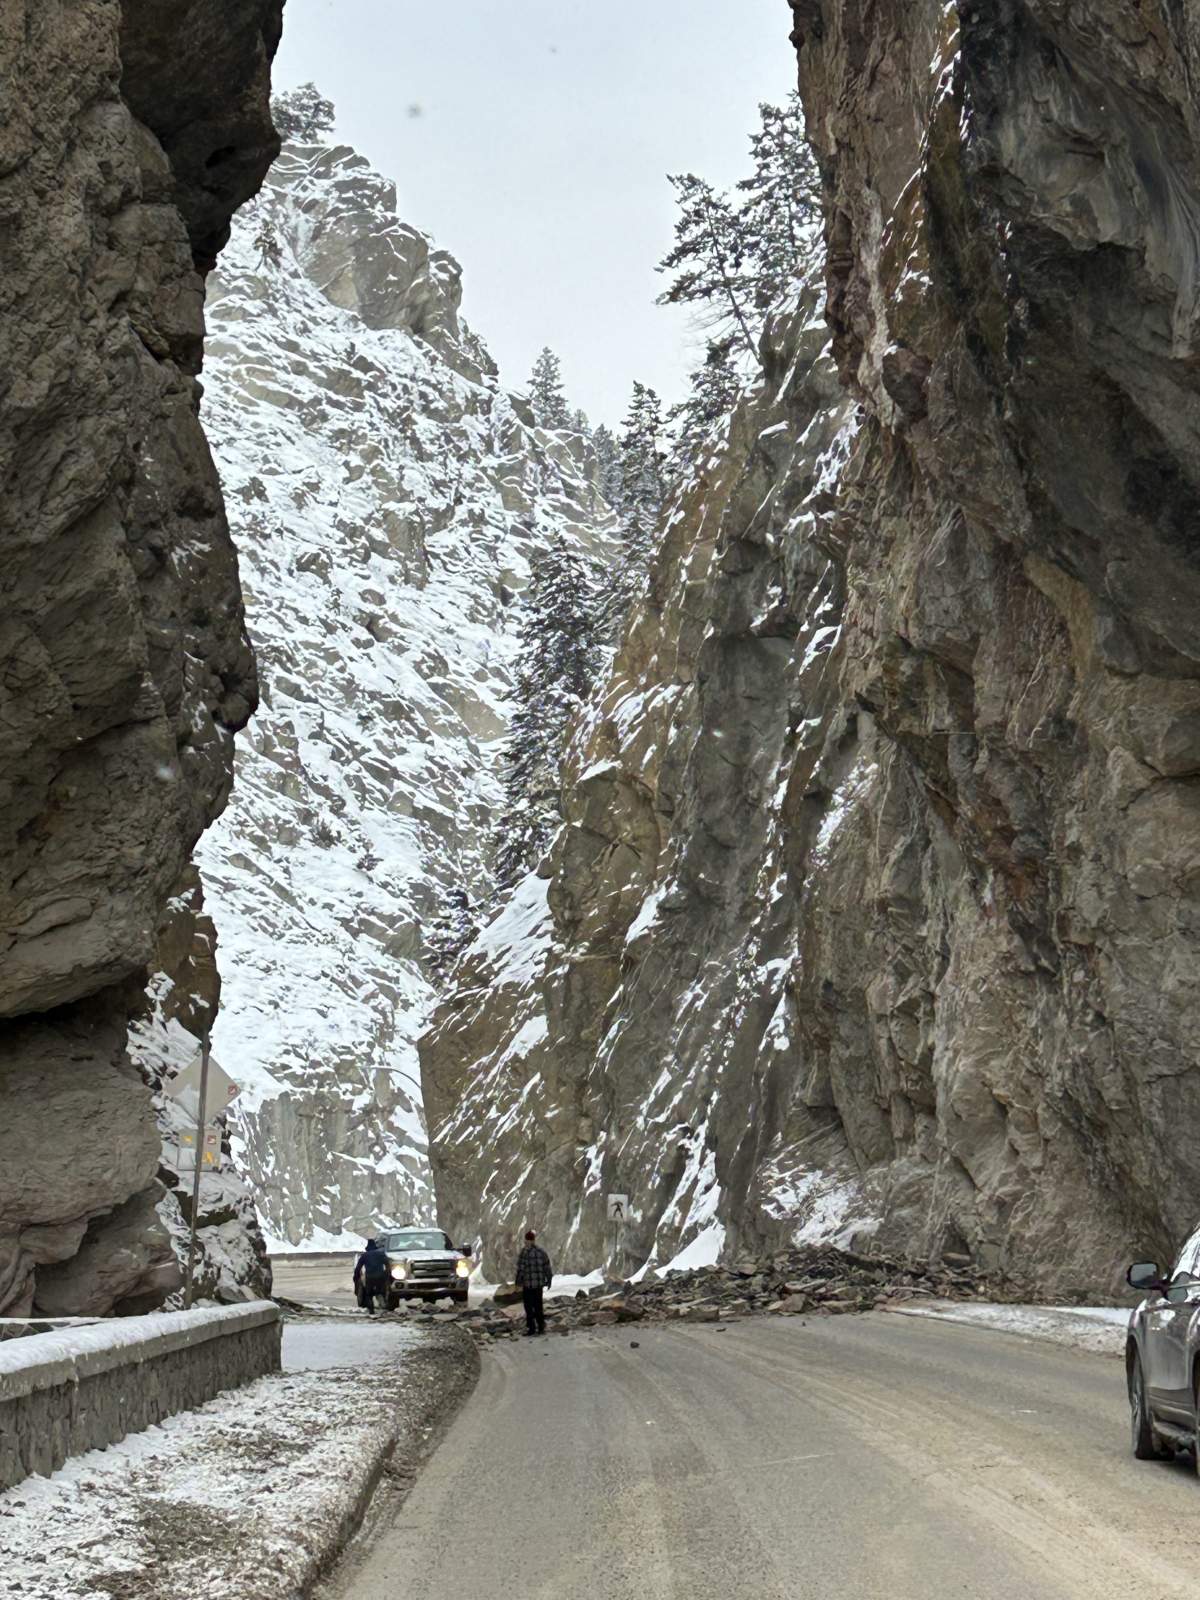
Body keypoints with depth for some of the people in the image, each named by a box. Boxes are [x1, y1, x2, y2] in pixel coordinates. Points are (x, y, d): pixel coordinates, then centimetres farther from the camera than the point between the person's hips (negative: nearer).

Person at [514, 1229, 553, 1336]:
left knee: (529, 1307, 3)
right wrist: (548, 1281, 16)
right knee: (538, 1306, 16)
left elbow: (520, 1269, -14)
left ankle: (531, 1329, 3)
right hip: (539, 1284, 5)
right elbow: (547, 1268, 6)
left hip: (527, 1284, -5)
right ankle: (541, 1327, 19)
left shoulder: (525, 1252, -14)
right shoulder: (541, 1251, 3)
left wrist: (518, 1283, -5)